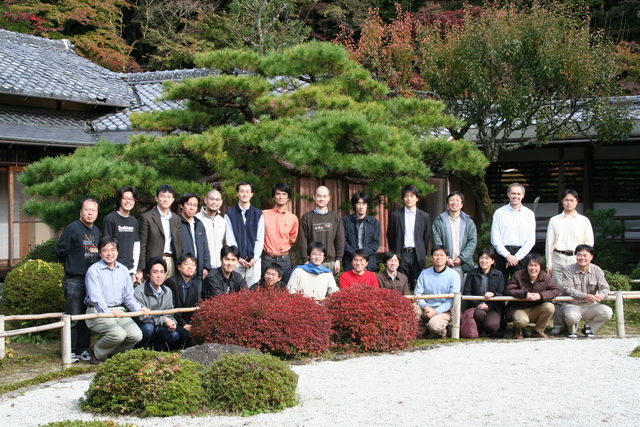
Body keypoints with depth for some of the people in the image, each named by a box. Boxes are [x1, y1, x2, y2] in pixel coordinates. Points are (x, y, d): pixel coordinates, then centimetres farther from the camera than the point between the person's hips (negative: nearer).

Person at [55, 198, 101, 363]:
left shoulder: (96, 231, 12)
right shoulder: (72, 228, -10)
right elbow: (60, 251, -8)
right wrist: (70, 267, 4)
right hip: (74, 281, -6)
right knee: (73, 318, -3)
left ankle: (83, 349, 18)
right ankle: (70, 351, 4)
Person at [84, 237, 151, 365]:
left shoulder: (123, 271, 14)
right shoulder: (94, 270, -5)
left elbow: (129, 297, 14)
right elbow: (95, 297, -17)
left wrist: (139, 308, -7)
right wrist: (107, 311, -35)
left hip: (119, 312, 6)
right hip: (98, 312, -6)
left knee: (136, 335, -17)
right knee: (118, 334, -30)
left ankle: (110, 352, 9)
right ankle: (96, 353, 0)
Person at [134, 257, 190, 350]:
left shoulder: (168, 292, 6)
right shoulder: (139, 292, -14)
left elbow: (169, 314, 10)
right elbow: (141, 316, -22)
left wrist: (171, 323, -15)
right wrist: (164, 320, -22)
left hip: (158, 329, 5)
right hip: (141, 329, -5)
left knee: (175, 335, -20)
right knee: (148, 327, -36)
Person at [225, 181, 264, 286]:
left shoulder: (258, 214, 10)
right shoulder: (230, 214, 5)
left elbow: (260, 239, 6)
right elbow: (230, 239, 0)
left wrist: (255, 258, -5)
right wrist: (238, 258, -8)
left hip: (254, 261, 1)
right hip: (236, 261, -1)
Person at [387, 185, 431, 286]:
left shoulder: (425, 217, 7)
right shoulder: (395, 215, 5)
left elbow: (426, 237, 12)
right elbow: (390, 236, 10)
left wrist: (422, 254, 9)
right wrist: (394, 254, 9)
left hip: (417, 256, 1)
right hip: (401, 255, -1)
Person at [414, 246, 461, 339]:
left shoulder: (454, 275, -1)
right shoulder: (424, 274, 8)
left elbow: (452, 300, -7)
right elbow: (417, 294, 5)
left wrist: (436, 312, -18)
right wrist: (425, 306, -16)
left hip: (444, 310, -3)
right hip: (426, 309, 3)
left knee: (434, 324, -34)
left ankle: (443, 331, 4)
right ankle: (424, 329, 2)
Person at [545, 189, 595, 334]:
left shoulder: (584, 221, 11)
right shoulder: (554, 220, 12)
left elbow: (589, 242, 11)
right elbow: (549, 243, 10)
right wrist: (549, 264, 3)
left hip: (576, 258, 0)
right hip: (558, 258, 0)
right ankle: (558, 324, 2)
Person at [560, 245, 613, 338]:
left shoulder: (597, 270, 2)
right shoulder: (569, 270, -8)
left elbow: (605, 288, -5)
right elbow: (567, 289, -19)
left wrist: (601, 296, -32)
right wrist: (585, 296, -35)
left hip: (590, 306, 4)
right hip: (572, 305, -3)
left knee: (607, 312, -23)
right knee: (571, 316, -38)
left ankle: (589, 327, 7)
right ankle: (572, 330, 3)